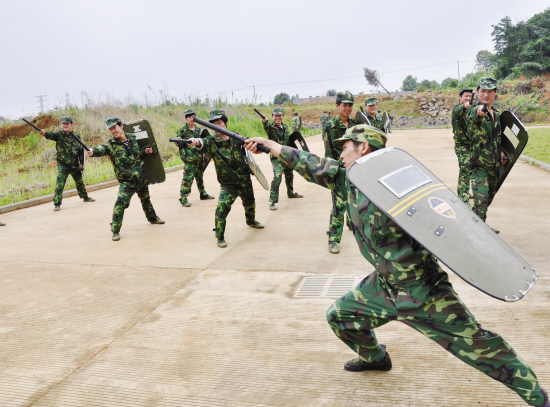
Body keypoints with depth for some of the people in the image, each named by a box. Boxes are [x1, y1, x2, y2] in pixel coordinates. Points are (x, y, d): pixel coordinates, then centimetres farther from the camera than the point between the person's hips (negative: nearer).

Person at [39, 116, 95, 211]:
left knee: (80, 181, 20)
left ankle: (85, 197, 40)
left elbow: (81, 150, 8)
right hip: (63, 164, -3)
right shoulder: (59, 134, -6)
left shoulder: (77, 137, 3)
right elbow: (52, 135, -28)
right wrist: (45, 133, -50)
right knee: (60, 183, -15)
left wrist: (81, 163, 4)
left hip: (75, 165, 4)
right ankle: (57, 203, -11)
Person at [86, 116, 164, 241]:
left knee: (145, 198, 24)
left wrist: (145, 151, -3)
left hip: (141, 178, 4)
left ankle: (152, 218, 50)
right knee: (120, 202, -20)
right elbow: (102, 148, -36)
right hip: (127, 181, -4)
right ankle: (115, 231, -9)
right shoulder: (111, 144, -14)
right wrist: (93, 151, -57)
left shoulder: (132, 138, -1)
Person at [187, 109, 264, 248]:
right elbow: (205, 144, -36)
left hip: (245, 181, 4)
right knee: (222, 207, -24)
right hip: (228, 184, -4)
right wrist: (197, 141, -58)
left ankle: (251, 221, 58)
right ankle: (220, 237, -7)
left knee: (250, 203, 26)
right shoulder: (213, 142, -14)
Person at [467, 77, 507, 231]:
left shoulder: (496, 114, 12)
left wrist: (501, 152, 10)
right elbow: (474, 116, -37)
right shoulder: (473, 111, -11)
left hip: (495, 165, 7)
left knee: (489, 197, 19)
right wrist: (479, 111, -60)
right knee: (481, 200, -16)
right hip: (479, 165, -7)